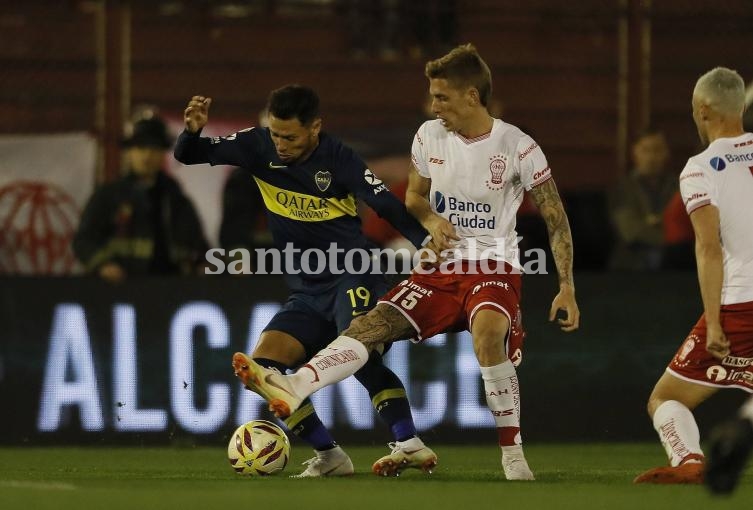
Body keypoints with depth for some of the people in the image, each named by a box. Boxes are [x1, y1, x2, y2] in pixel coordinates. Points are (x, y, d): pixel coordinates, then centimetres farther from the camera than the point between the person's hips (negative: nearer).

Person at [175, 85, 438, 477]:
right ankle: (329, 456, -3)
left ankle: (411, 445, -34)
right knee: (261, 366, -9)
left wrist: (429, 243, -33)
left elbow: (389, 208, -17)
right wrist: (192, 131, -21)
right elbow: (188, 155, 3)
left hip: (352, 279, -6)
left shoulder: (339, 160, -12)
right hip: (307, 294, 6)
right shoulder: (259, 147, -1)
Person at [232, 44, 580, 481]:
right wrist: (430, 220, -5)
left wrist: (567, 287, -8)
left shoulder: (519, 148, -8)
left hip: (494, 267, -5)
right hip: (441, 267, 5)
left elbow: (556, 220, -2)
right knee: (373, 324, -18)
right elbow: (414, 197, 20)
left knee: (487, 330, -36)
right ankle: (293, 388, -39)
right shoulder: (430, 136, 5)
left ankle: (514, 456, -27)